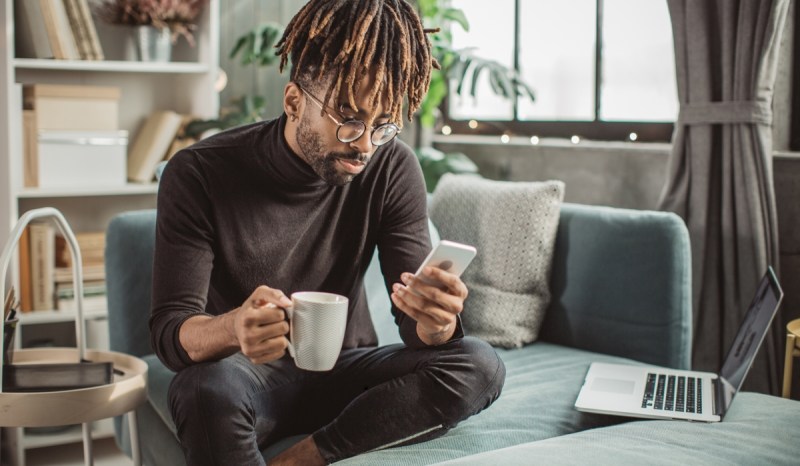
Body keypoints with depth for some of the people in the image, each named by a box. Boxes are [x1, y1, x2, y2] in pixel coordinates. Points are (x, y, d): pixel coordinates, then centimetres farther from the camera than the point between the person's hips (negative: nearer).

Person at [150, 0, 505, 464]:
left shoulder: (392, 168, -9)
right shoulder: (200, 174, -16)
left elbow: (418, 325, -9)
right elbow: (170, 331, -18)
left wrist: (436, 320, -36)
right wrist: (233, 329, -43)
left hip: (343, 372, 4)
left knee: (480, 365, -22)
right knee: (211, 389, -37)